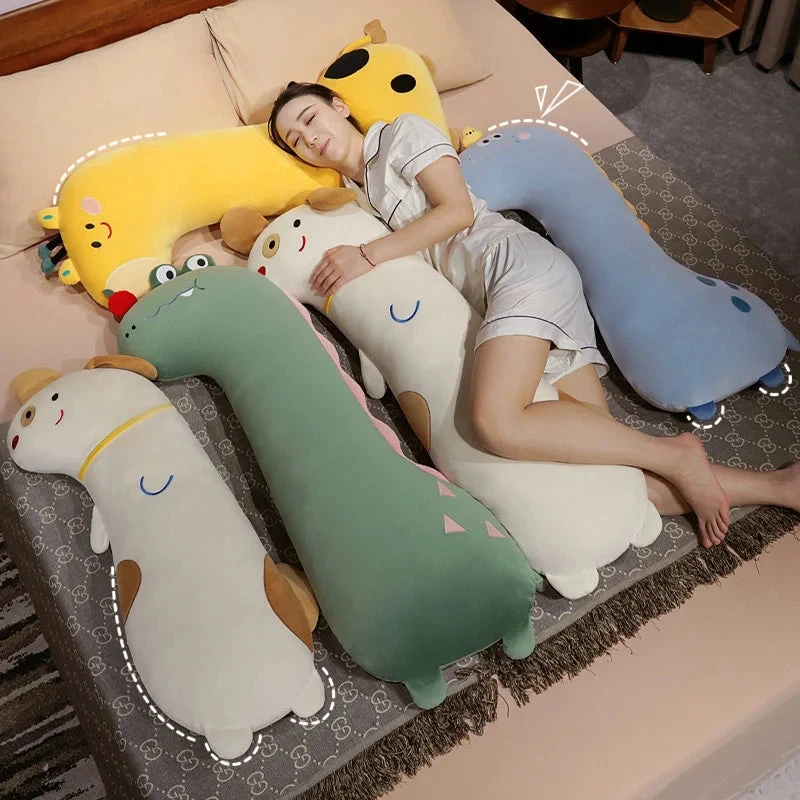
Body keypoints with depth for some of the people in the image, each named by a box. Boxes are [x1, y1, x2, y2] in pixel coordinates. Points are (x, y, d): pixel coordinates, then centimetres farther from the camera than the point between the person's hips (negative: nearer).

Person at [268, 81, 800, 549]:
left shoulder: (400, 135, 10)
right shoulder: (352, 194, 31)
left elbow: (458, 210, -4)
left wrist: (367, 256, -6)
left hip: (516, 264, -7)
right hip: (490, 299, 7)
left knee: (497, 421, -33)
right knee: (593, 460, -14)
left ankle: (676, 457, -19)